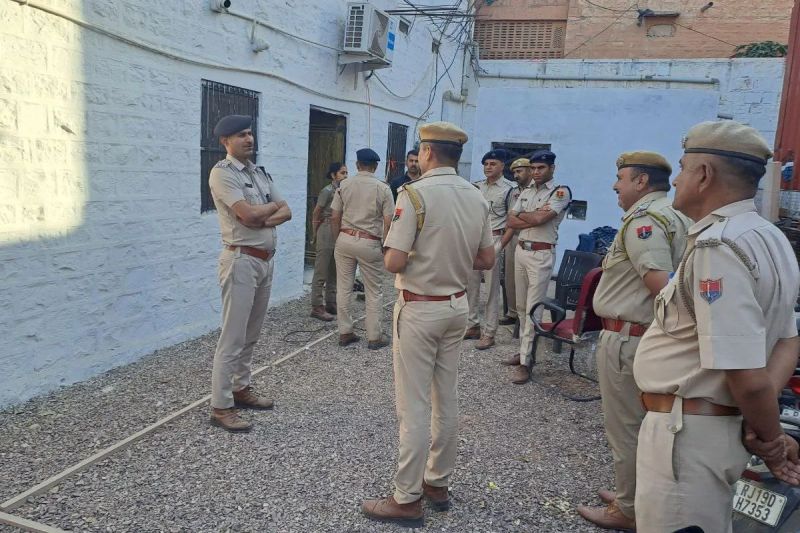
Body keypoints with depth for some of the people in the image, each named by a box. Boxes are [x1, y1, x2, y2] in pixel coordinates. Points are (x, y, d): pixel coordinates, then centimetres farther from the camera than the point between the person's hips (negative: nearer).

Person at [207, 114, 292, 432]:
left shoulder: (260, 173, 16)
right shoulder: (222, 172, -8)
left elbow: (286, 212, 8)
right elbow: (248, 215, -20)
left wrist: (263, 219, -11)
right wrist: (273, 206, -1)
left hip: (266, 260, 8)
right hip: (241, 261, -8)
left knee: (251, 335, 16)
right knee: (233, 337, -5)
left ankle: (241, 388, 29)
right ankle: (220, 406, 3)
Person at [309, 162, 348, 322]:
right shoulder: (327, 191, -11)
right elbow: (316, 214, -6)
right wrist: (315, 235, 2)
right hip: (327, 232, -7)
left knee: (334, 271, 14)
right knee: (322, 272, -3)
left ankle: (331, 303, 24)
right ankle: (317, 307, 3)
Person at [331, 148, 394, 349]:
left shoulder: (344, 185, 3)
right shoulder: (383, 188, -3)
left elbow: (335, 218, 4)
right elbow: (388, 223, -6)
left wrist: (338, 241, 15)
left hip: (345, 239, 2)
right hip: (370, 243, -2)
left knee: (344, 288, 10)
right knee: (374, 292, 8)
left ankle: (345, 332, 16)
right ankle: (374, 336, 12)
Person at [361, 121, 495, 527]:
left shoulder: (415, 194, -17)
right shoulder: (477, 198, 3)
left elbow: (394, 262, -20)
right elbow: (487, 260, 8)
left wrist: (391, 253, 1)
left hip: (419, 310, -7)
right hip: (457, 306, 7)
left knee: (414, 406, 1)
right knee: (446, 400, 16)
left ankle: (407, 499, 13)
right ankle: (438, 483, 30)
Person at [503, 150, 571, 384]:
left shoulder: (560, 192, -6)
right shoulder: (525, 192, 14)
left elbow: (540, 219, -19)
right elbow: (511, 222, 5)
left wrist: (520, 215, -1)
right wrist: (533, 218, -10)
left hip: (541, 254, -7)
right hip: (520, 250, 7)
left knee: (533, 308, -7)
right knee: (521, 306, 13)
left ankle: (525, 362, -4)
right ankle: (524, 350, 24)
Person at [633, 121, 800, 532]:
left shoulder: (717, 246, -23)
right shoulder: (767, 237, 9)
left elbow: (747, 375, -26)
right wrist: (766, 432, -1)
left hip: (687, 434, -10)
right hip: (720, 427, 10)